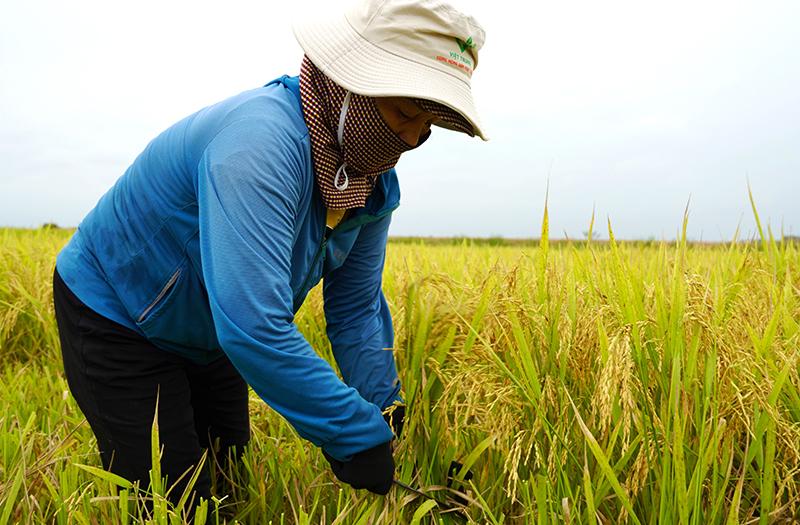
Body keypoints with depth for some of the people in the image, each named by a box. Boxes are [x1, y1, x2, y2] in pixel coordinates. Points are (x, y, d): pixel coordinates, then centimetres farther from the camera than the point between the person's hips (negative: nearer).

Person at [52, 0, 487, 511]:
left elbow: (357, 312, -6)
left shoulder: (373, 181, -11)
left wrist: (386, 427, -12)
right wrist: (358, 440, -38)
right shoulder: (263, 144, -38)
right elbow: (254, 329, -46)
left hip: (211, 337, 8)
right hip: (115, 319, -7)